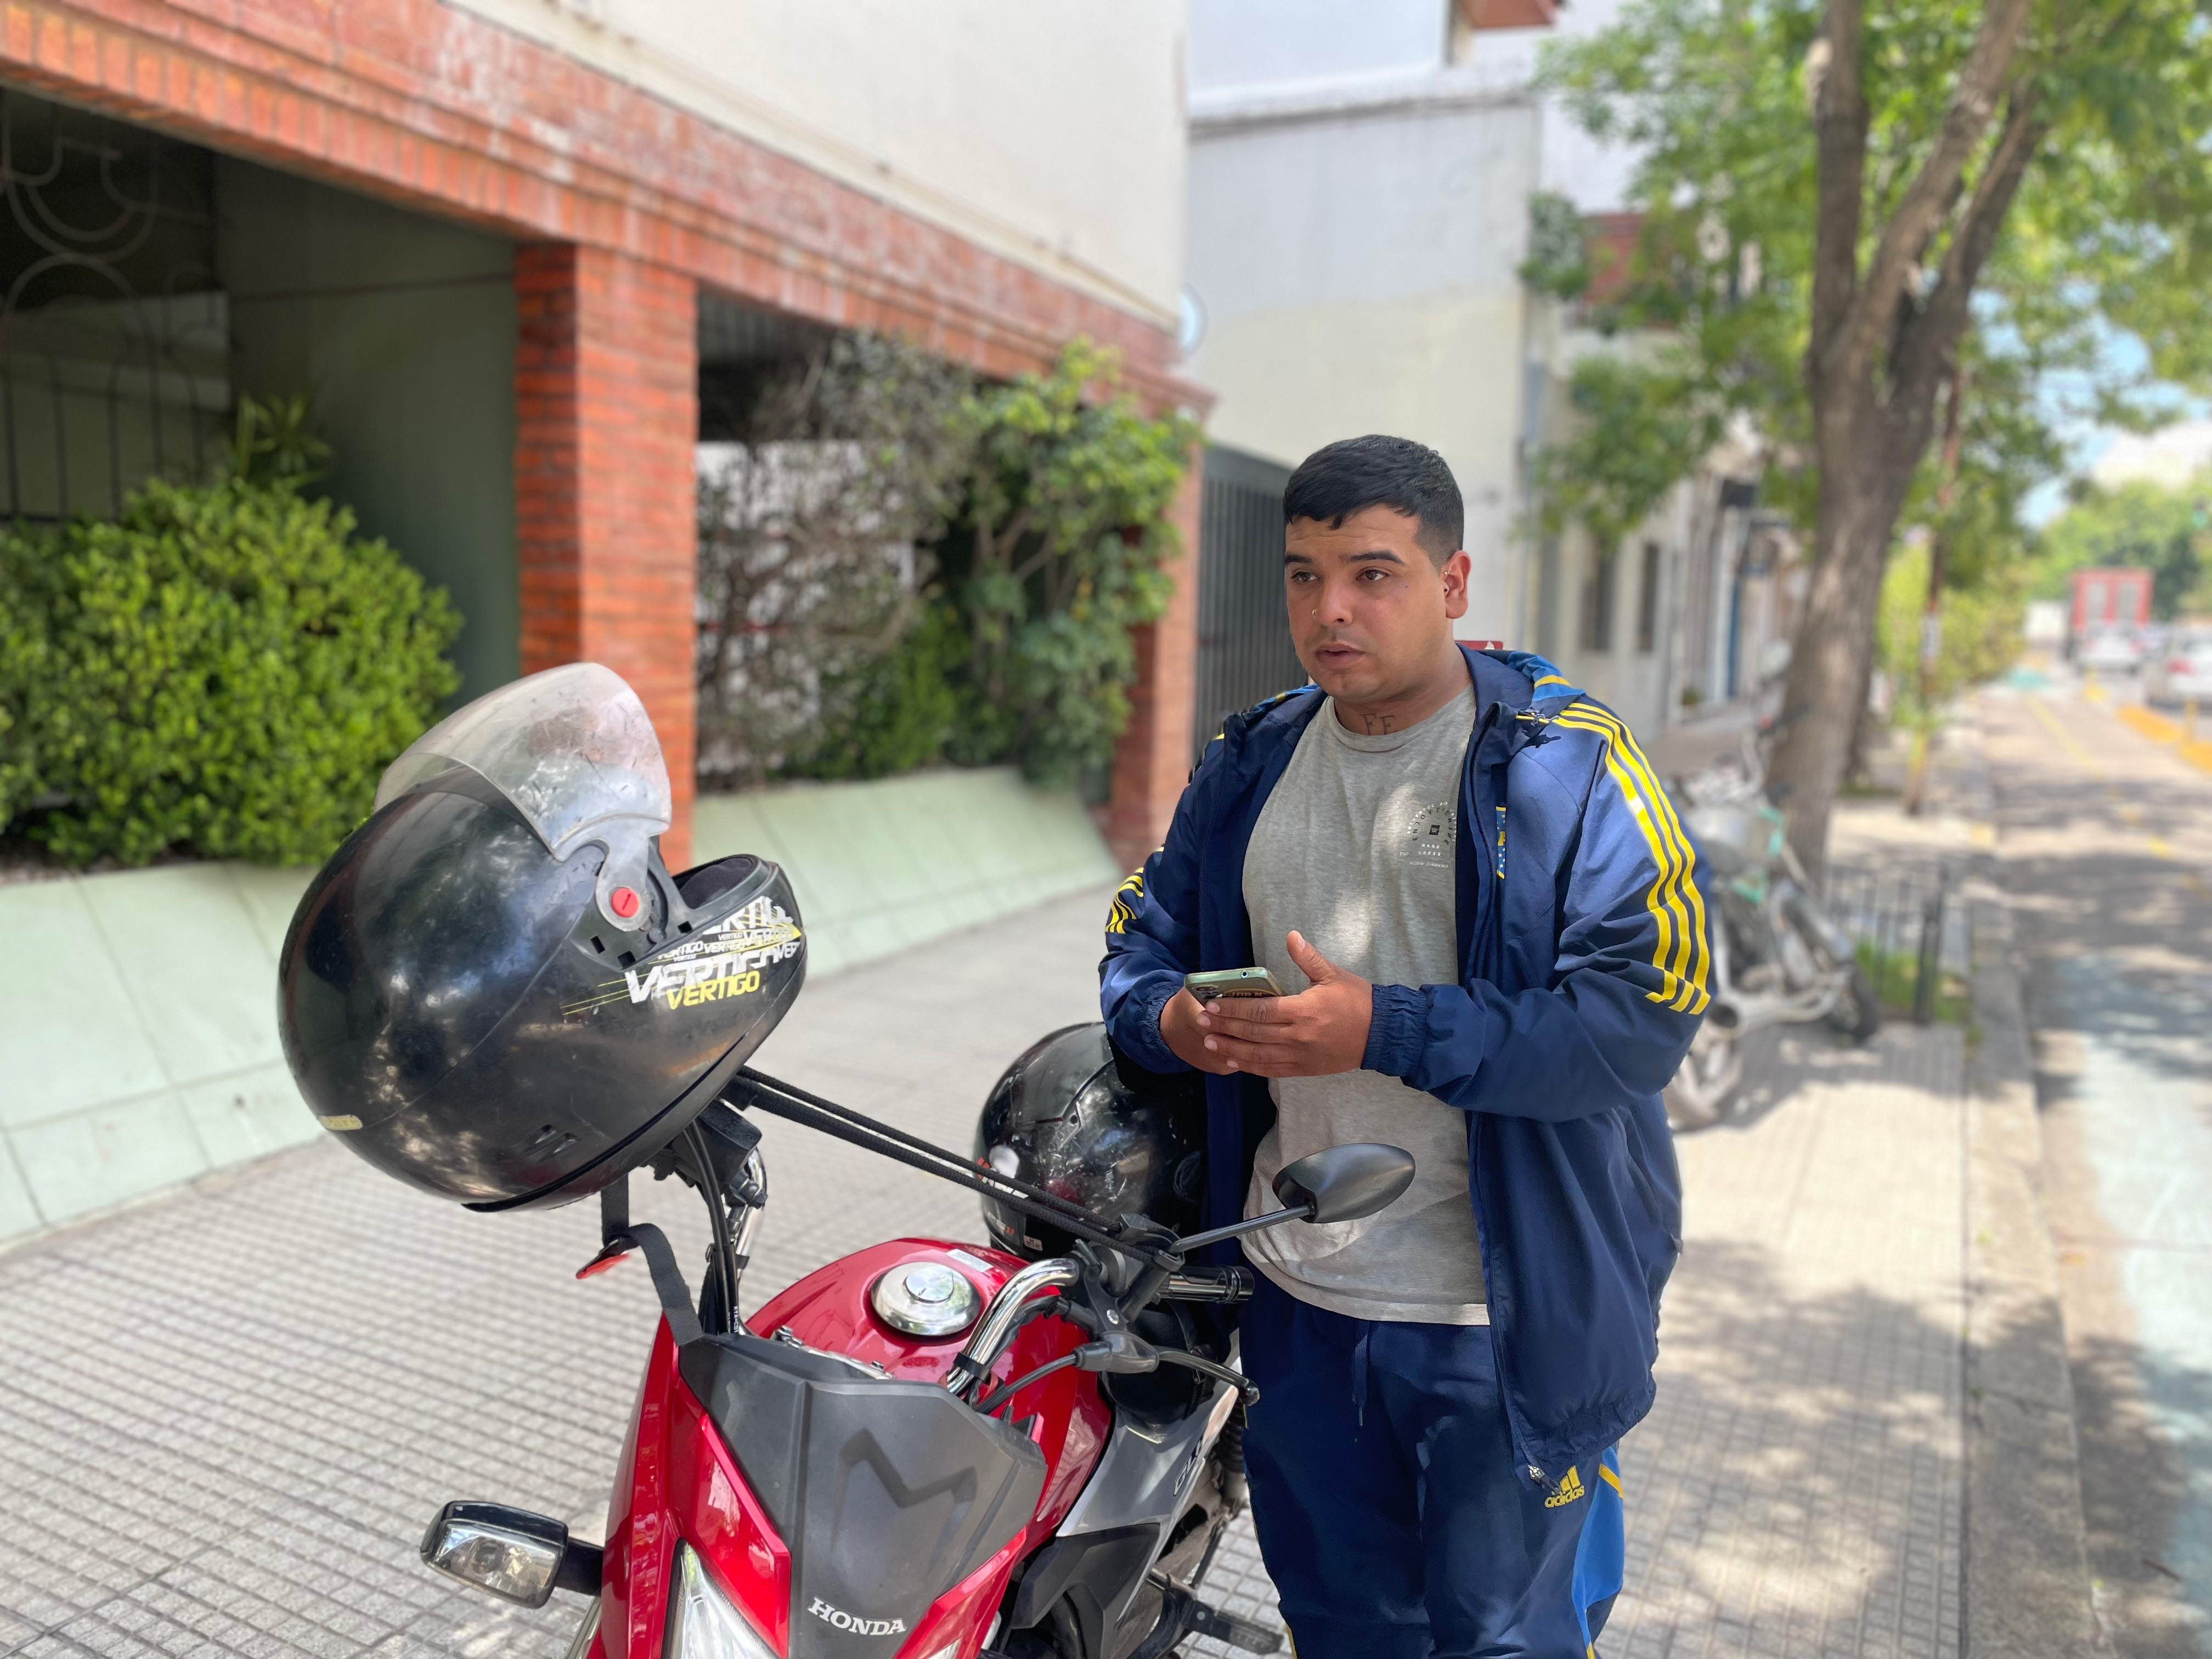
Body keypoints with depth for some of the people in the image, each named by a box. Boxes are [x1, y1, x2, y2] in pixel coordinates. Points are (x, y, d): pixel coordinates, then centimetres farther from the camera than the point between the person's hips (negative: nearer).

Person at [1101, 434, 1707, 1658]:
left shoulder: (1568, 764, -12)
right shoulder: (1250, 765, 5)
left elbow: (1645, 1014, -20)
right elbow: (1142, 938, 14)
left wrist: (1384, 1031, -25)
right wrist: (1171, 1019, -10)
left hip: (1502, 1320, -4)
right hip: (1296, 1294, 5)